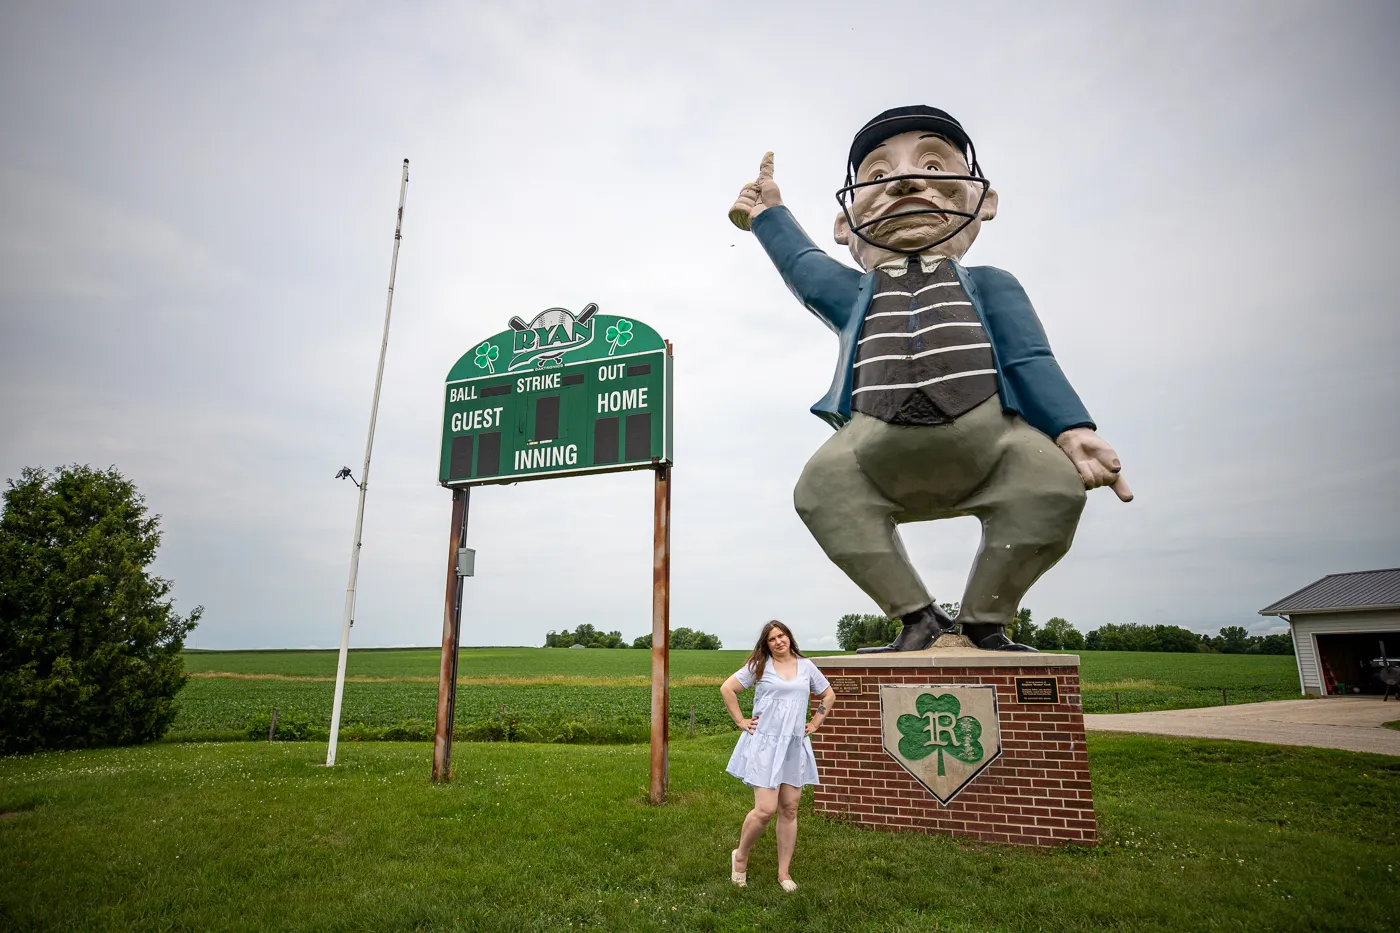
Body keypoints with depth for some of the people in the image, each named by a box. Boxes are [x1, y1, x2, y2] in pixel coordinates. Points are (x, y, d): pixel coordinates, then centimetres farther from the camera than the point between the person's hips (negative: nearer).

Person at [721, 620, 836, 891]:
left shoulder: (806, 666, 8)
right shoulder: (759, 666, -2)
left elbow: (829, 696, 19)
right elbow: (727, 688, -3)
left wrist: (815, 723, 11)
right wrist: (741, 721, -4)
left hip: (795, 746, 4)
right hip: (764, 744, -4)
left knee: (789, 809, 7)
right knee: (765, 809, -10)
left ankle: (784, 872, 20)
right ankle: (740, 857, 15)